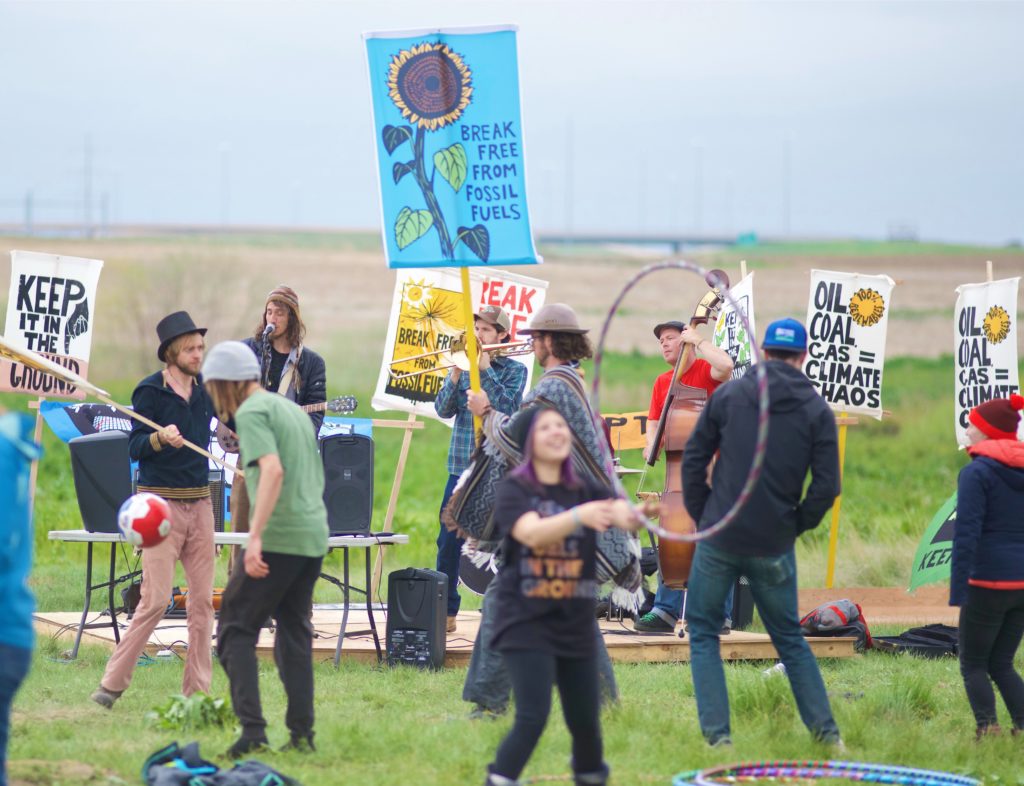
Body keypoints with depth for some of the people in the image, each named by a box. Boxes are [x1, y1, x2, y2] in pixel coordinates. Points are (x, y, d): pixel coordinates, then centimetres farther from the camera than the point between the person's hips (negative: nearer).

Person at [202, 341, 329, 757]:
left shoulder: (251, 413, -6)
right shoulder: (293, 410, 21)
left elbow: (272, 471, -22)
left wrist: (255, 536, -28)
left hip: (278, 539, -8)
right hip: (314, 538, 8)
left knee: (236, 629, -2)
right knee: (294, 633, 15)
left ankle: (252, 727, -14)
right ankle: (301, 732, 10)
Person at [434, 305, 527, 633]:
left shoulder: (514, 370, 1)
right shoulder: (464, 365, 10)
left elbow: (507, 408, -14)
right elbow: (443, 409, 3)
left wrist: (484, 371, -16)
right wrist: (455, 377, -12)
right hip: (461, 467, 3)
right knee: (449, 541, 2)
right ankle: (446, 610, 9)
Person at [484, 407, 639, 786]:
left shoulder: (587, 490, 6)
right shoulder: (514, 489, -5)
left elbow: (623, 515, -14)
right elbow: (531, 532, -25)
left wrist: (632, 514, -39)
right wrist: (578, 516, -42)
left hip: (576, 623, 4)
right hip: (526, 621, -4)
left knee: (585, 720, 10)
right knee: (532, 717, -17)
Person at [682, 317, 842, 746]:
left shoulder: (729, 394, 1)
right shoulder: (817, 411, 0)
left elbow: (693, 458, 2)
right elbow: (826, 486, -5)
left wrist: (703, 516, 10)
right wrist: (795, 526, 8)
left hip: (719, 540, -1)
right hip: (774, 547, 1)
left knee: (703, 633, 11)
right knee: (790, 638, 16)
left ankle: (716, 734, 0)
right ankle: (825, 730, 13)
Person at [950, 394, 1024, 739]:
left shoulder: (976, 473, -9)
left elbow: (967, 533, -16)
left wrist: (958, 590, -18)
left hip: (989, 581, -6)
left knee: (973, 663, 5)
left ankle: (987, 727, -11)